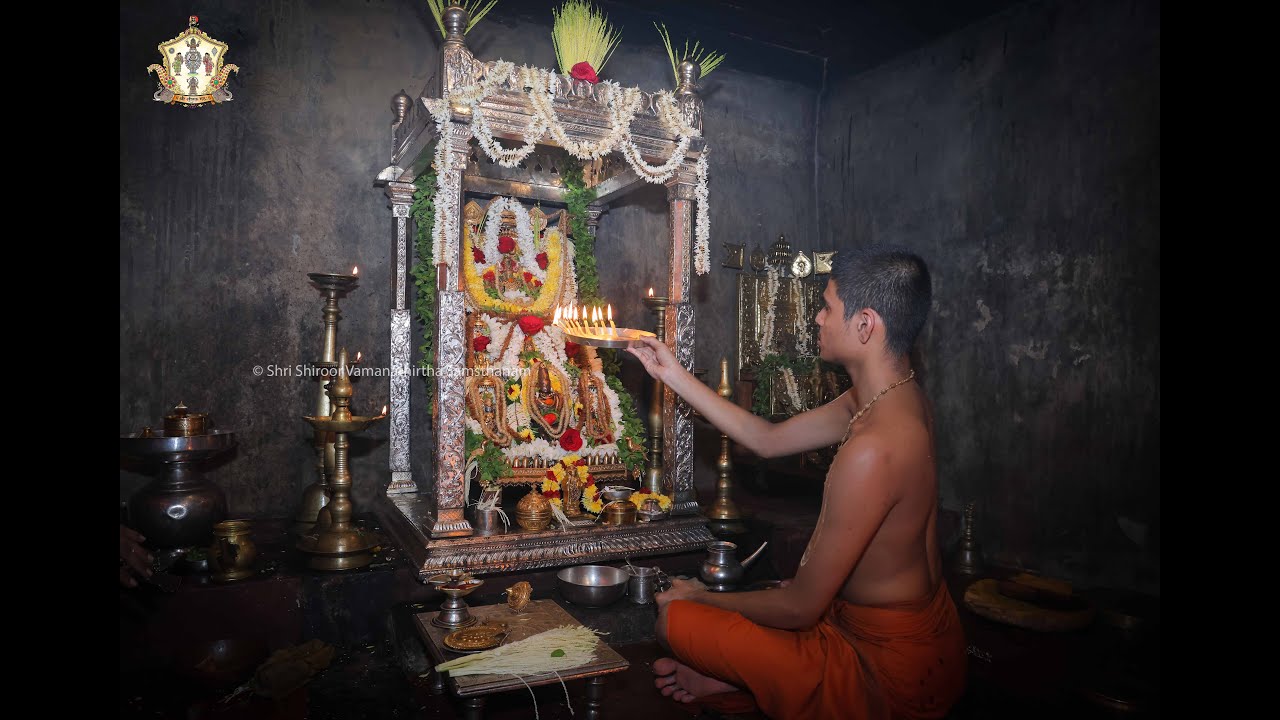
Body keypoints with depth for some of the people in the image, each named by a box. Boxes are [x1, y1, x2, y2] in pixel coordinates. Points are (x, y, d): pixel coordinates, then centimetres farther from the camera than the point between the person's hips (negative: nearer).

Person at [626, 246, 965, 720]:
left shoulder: (873, 449, -33)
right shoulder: (897, 399, -2)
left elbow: (800, 608, -25)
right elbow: (770, 440, 7)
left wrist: (701, 598, -8)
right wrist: (674, 375, 8)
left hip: (891, 673, -9)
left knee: (677, 621, -12)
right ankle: (739, 678, 9)